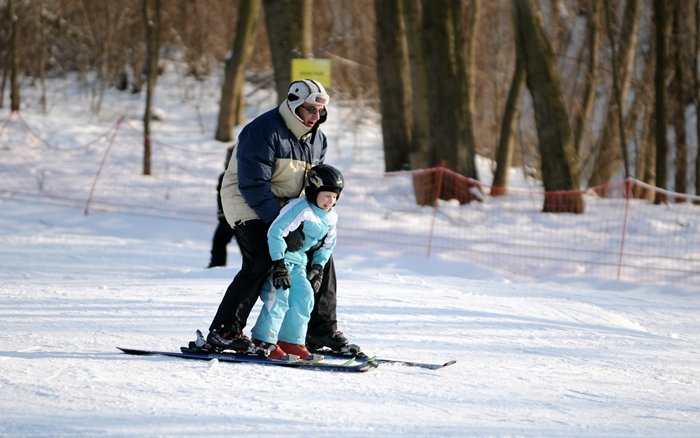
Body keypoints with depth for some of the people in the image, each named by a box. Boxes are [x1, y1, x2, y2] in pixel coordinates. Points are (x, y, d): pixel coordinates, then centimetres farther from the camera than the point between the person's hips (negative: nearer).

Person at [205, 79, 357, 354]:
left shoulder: (316, 139, 5)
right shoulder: (264, 131, -21)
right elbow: (253, 185, -26)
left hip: (286, 210, 8)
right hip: (249, 208, -8)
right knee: (261, 262, -26)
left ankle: (322, 330, 15)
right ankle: (223, 331, -24)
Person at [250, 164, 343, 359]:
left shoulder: (331, 217, 4)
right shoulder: (300, 208, -24)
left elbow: (327, 245, 19)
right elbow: (275, 232, -28)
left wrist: (318, 268, 10)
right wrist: (279, 264, -27)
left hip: (298, 262, 8)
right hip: (280, 258, -8)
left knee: (304, 298, 0)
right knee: (279, 296, -17)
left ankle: (290, 340, 7)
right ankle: (263, 340, -14)